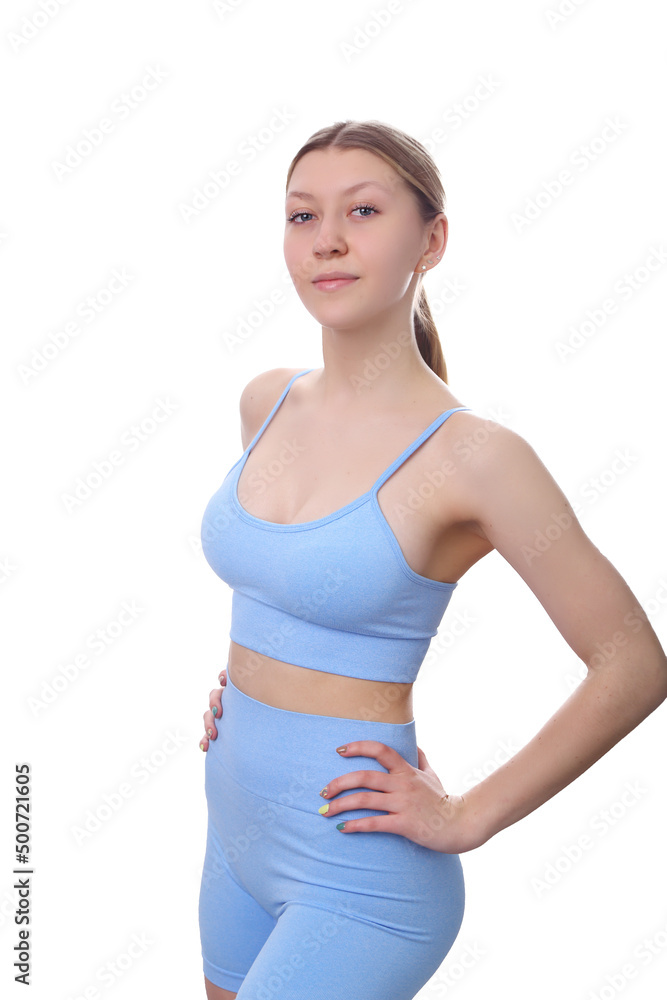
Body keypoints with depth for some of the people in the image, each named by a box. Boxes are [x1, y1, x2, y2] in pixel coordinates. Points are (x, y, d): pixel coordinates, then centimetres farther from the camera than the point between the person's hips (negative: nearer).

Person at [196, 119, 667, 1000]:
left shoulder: (470, 455, -20)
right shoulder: (266, 403, 0)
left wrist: (466, 820, -12)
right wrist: (252, 683, 10)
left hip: (357, 871, -7)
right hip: (237, 828, 7)